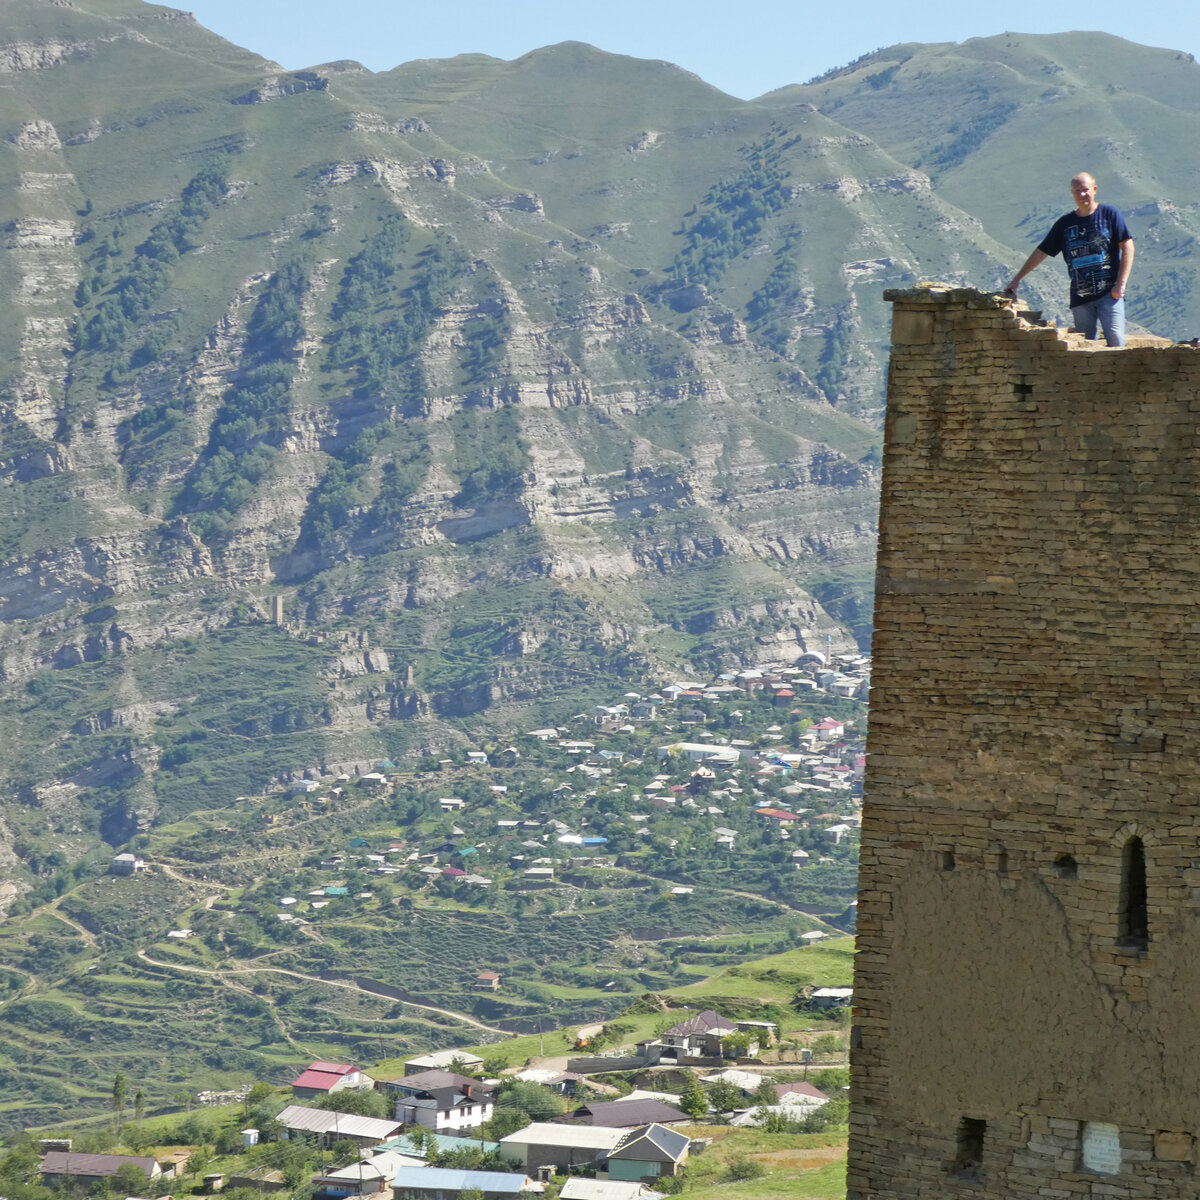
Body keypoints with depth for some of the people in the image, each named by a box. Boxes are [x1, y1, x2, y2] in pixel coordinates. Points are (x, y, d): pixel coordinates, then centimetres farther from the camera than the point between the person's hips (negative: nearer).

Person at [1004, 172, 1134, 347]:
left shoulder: (1108, 214, 4)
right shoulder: (1065, 223, 13)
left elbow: (1127, 247, 0)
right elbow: (1042, 252, 19)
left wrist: (1120, 284, -8)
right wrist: (1018, 278, 16)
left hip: (1108, 293, -3)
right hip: (1080, 298, 3)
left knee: (1115, 340, -14)